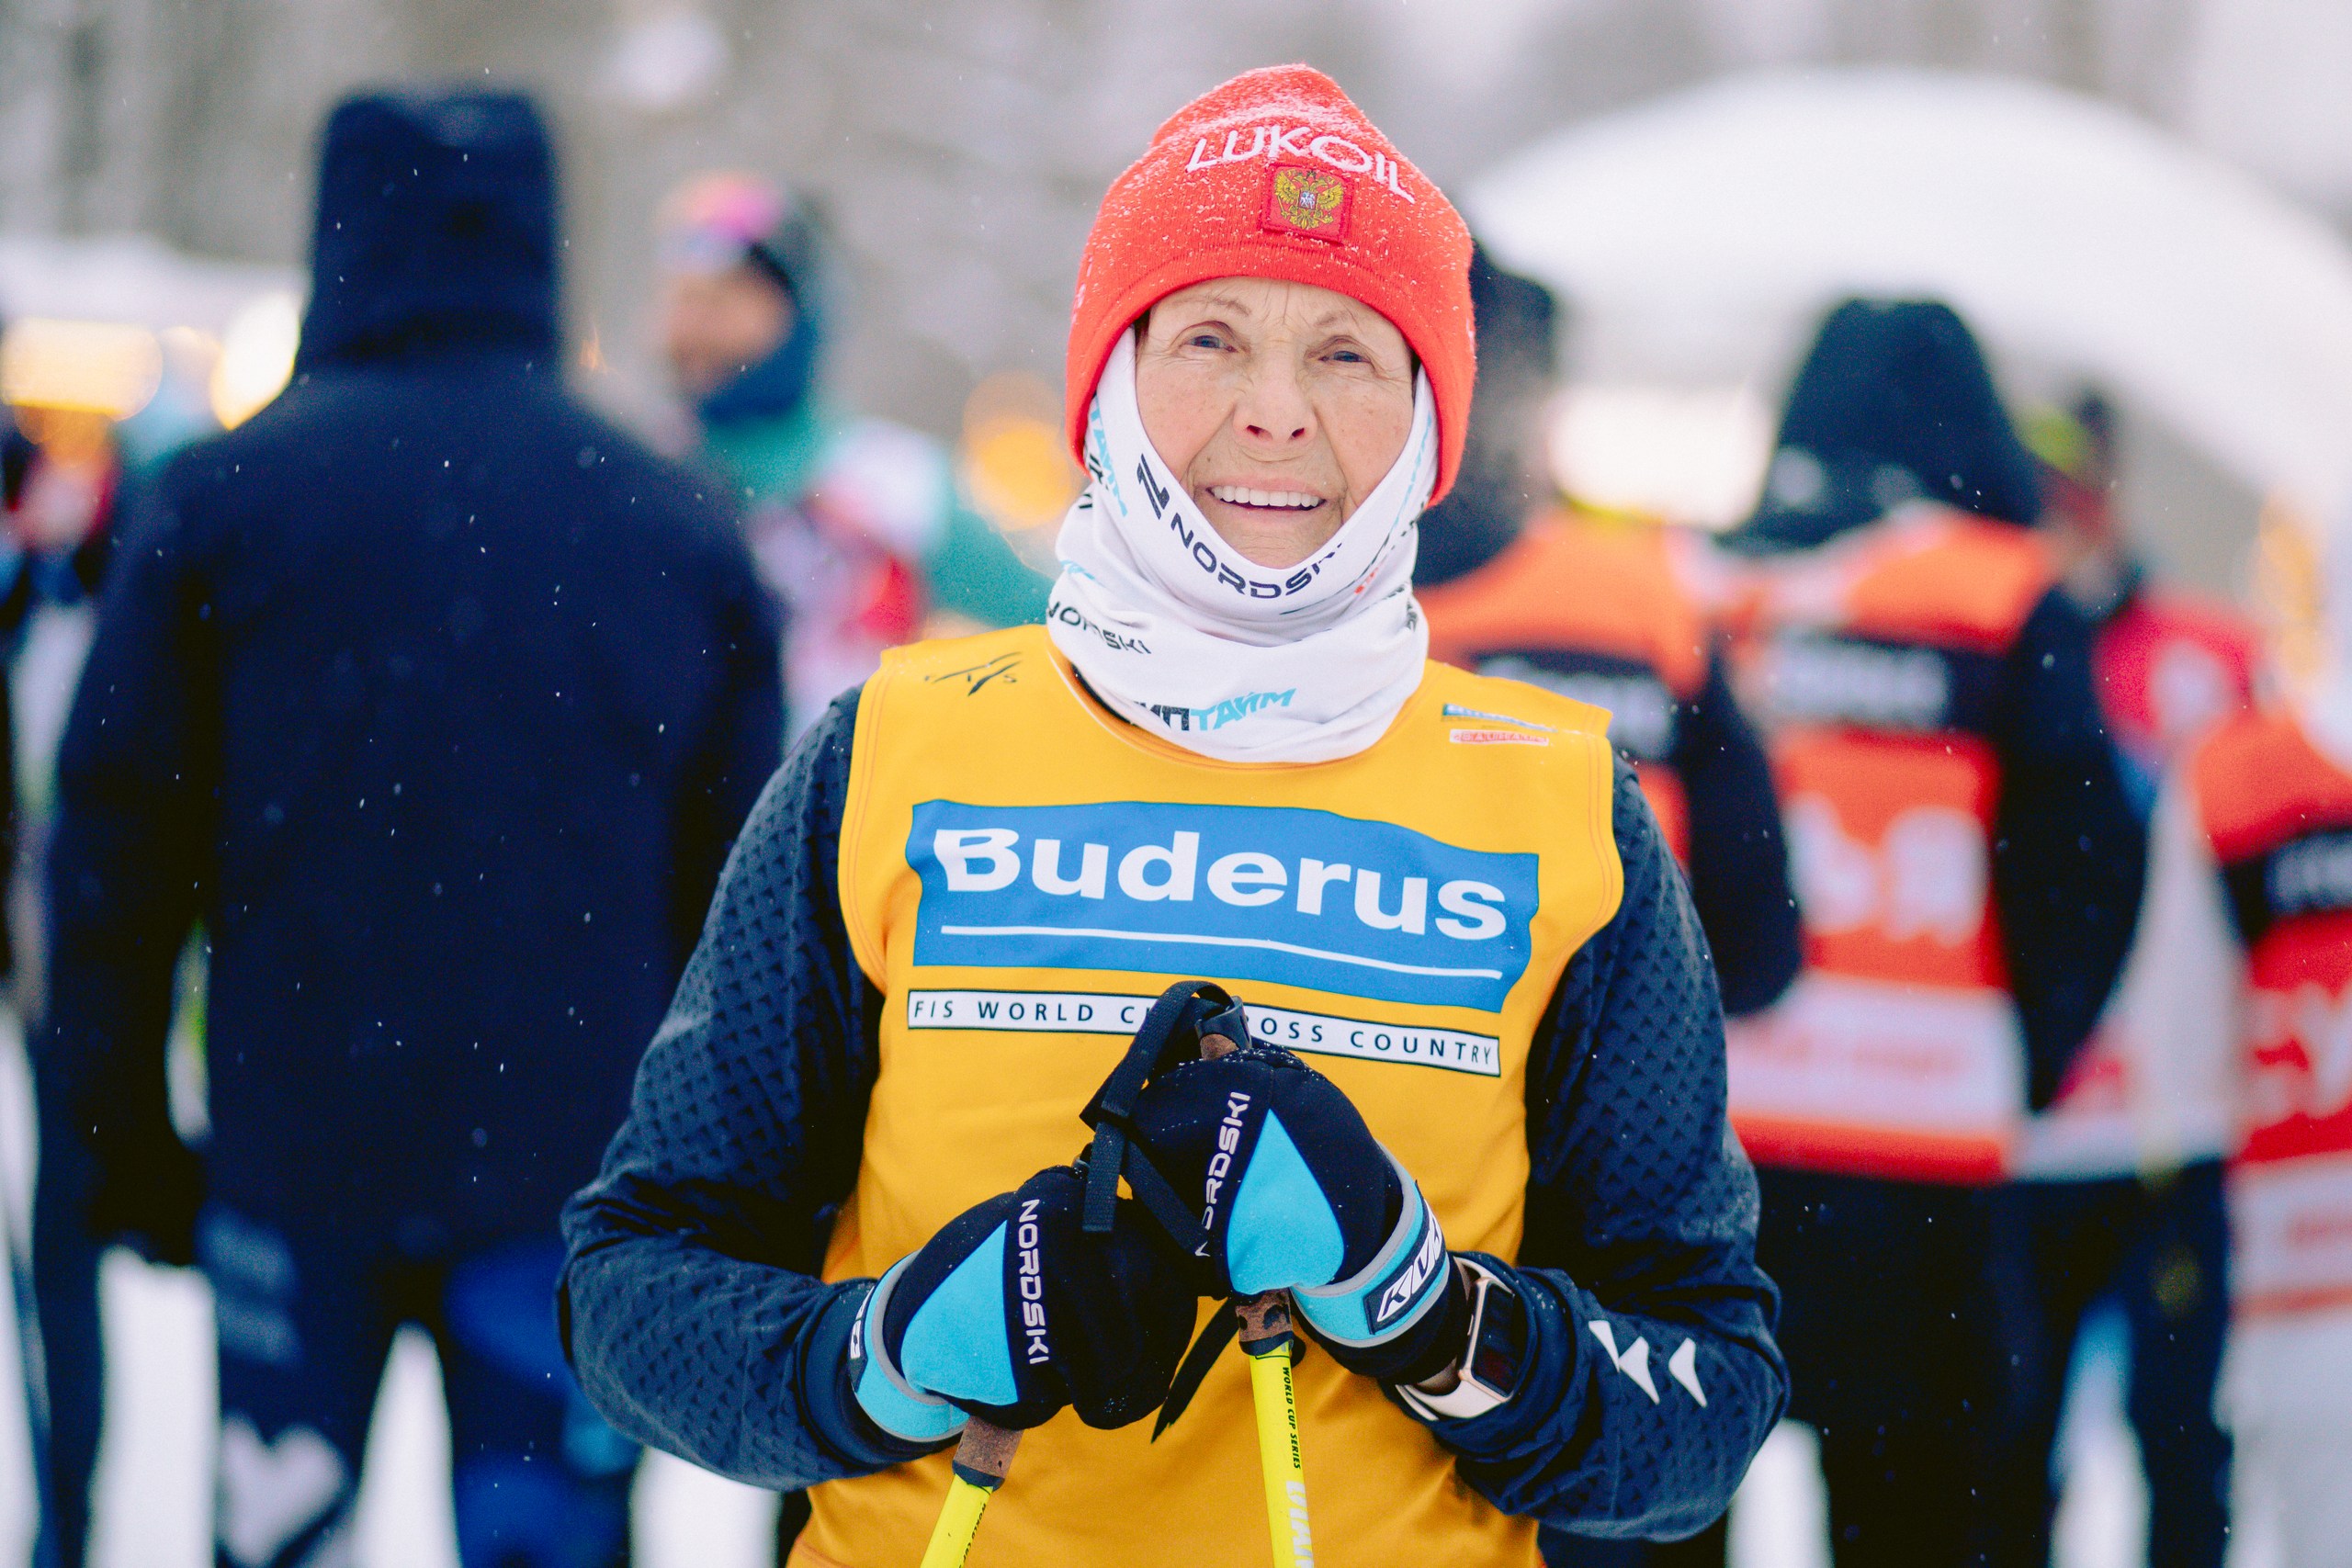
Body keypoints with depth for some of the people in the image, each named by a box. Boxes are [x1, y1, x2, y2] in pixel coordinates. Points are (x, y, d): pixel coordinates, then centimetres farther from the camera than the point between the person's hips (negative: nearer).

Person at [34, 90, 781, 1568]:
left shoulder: (222, 495, 1)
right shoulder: (681, 529, 3)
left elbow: (116, 844, 1)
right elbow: (747, 884, 5)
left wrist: (110, 1137, 8)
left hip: (294, 1151, 0)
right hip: (575, 1164, 0)